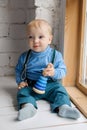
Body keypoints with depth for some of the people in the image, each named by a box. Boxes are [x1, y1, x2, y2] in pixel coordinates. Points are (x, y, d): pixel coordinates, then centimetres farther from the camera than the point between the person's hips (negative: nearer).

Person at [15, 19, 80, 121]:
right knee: (22, 91, -23)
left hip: (51, 85, -1)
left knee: (60, 90, -23)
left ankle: (63, 107, -38)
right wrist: (20, 81, -2)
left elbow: (63, 71, -9)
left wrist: (54, 73, -29)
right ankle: (27, 106, -45)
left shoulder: (55, 55, -7)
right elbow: (18, 70, 14)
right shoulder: (24, 57, -1)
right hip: (30, 85, 1)